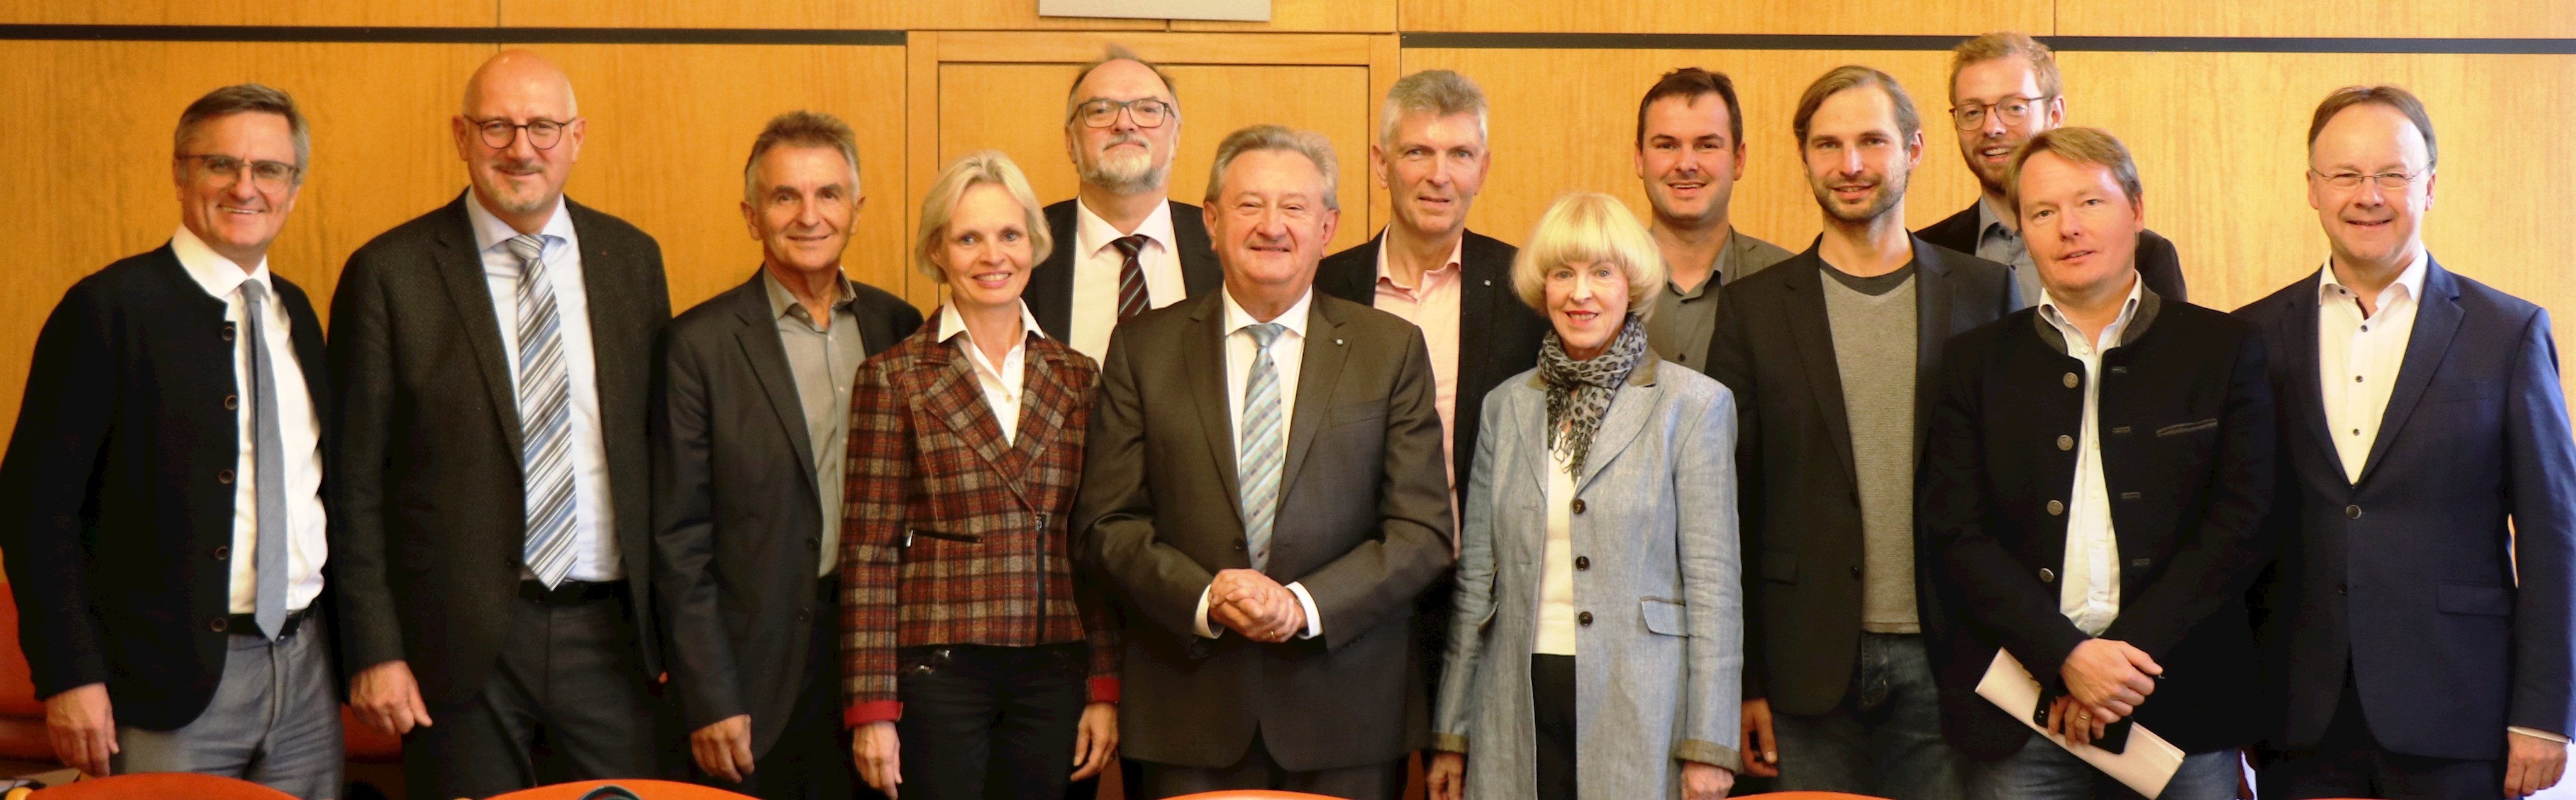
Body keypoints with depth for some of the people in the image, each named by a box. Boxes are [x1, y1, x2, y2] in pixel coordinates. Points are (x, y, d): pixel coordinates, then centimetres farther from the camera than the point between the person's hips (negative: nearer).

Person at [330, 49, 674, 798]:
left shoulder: (632, 259, 8)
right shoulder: (389, 274, -3)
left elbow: (661, 447, 11)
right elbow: (355, 483, -2)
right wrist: (374, 651, -6)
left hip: (612, 629, 3)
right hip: (461, 639, -3)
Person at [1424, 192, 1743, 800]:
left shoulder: (1693, 405, 0)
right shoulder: (1508, 406, 10)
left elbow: (1713, 584, -3)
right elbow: (1476, 578, 12)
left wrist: (1709, 747, -7)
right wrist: (1451, 736, 11)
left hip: (1637, 710, -3)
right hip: (1518, 714, 3)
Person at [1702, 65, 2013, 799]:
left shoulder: (1986, 294, 6)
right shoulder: (1754, 308, 4)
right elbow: (1729, 508, 4)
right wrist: (1740, 681, 0)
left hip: (1943, 660, 0)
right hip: (1811, 666, 0)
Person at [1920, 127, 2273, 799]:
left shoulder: (2224, 349, 6)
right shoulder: (1976, 362, 8)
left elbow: (2240, 524, -1)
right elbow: (1956, 536, 1)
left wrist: (2128, 656, -10)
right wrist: (2067, 657, -11)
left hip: (2182, 713, 0)